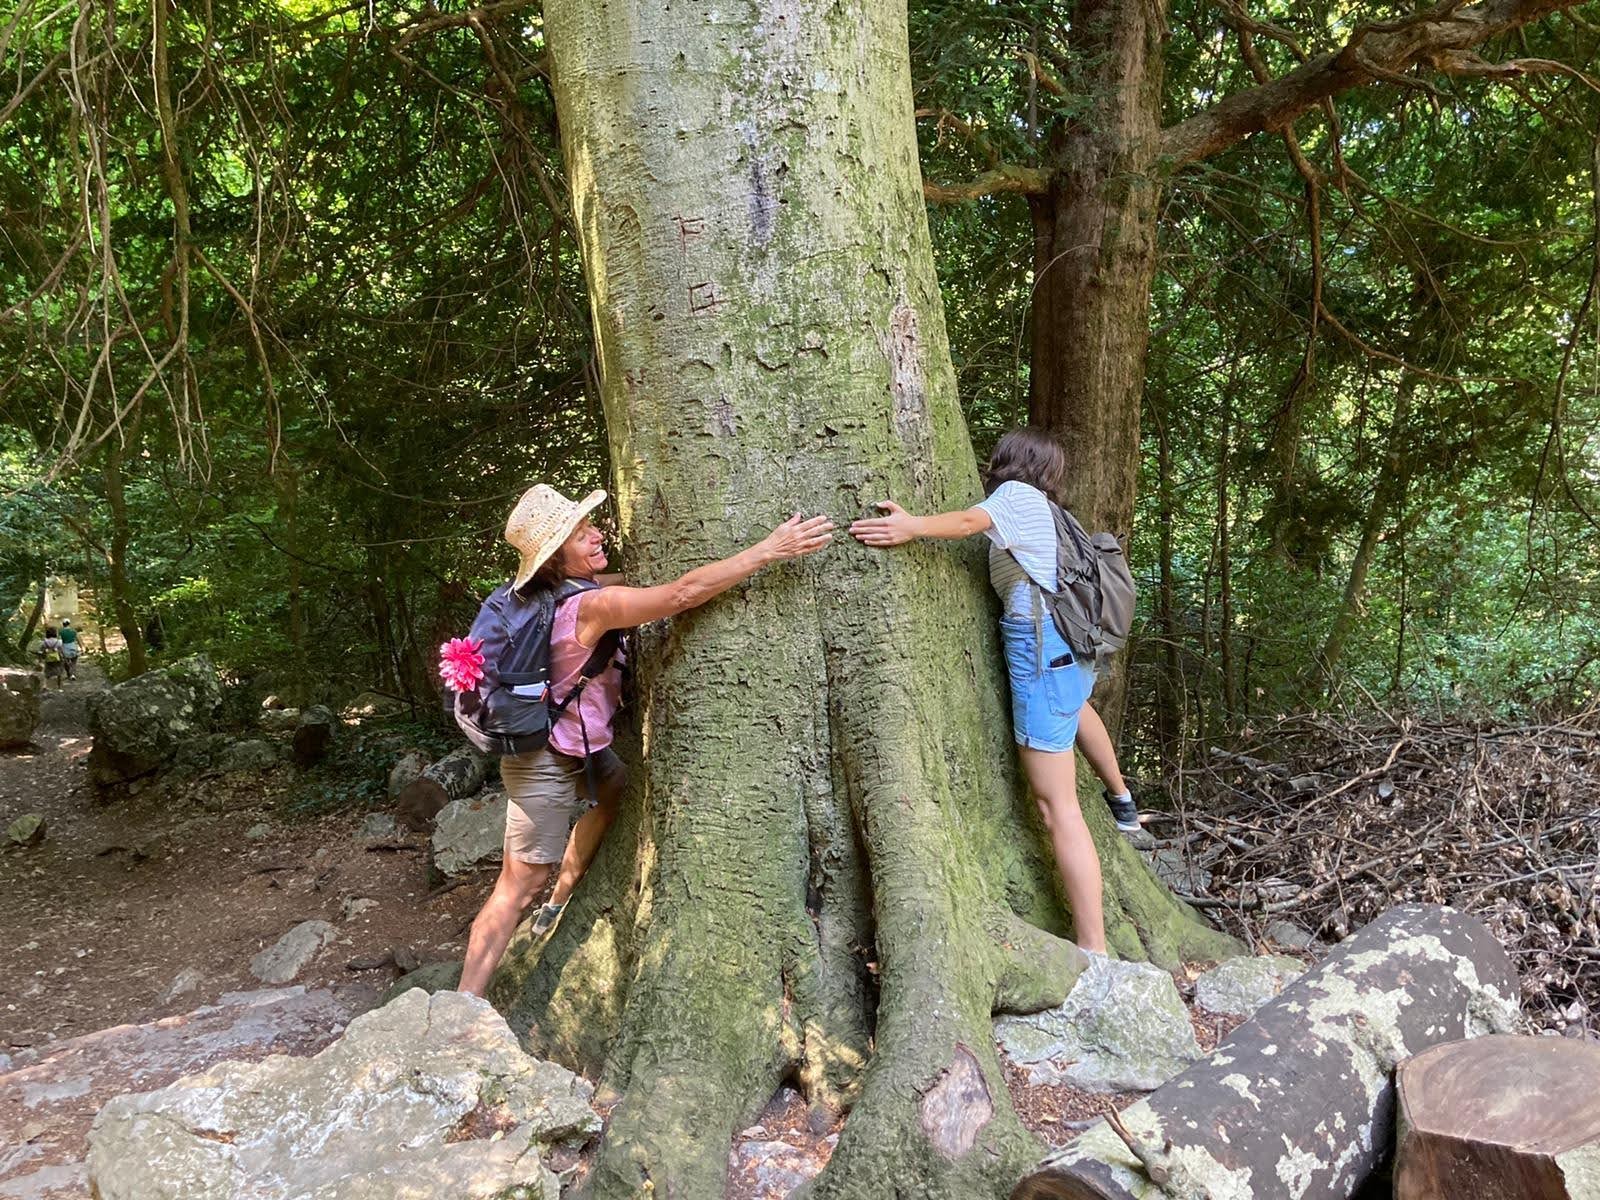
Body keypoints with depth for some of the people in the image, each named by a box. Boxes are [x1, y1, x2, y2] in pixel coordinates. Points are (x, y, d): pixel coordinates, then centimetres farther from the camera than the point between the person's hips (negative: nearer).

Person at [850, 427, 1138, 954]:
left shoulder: (1016, 494, -2)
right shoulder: (1043, 509, 23)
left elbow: (971, 520, -21)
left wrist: (914, 525, -36)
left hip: (1041, 642, -9)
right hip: (1075, 640, 9)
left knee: (1057, 805, -9)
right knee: (1072, 703, 45)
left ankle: (1093, 947, -10)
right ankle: (1121, 799, 65)